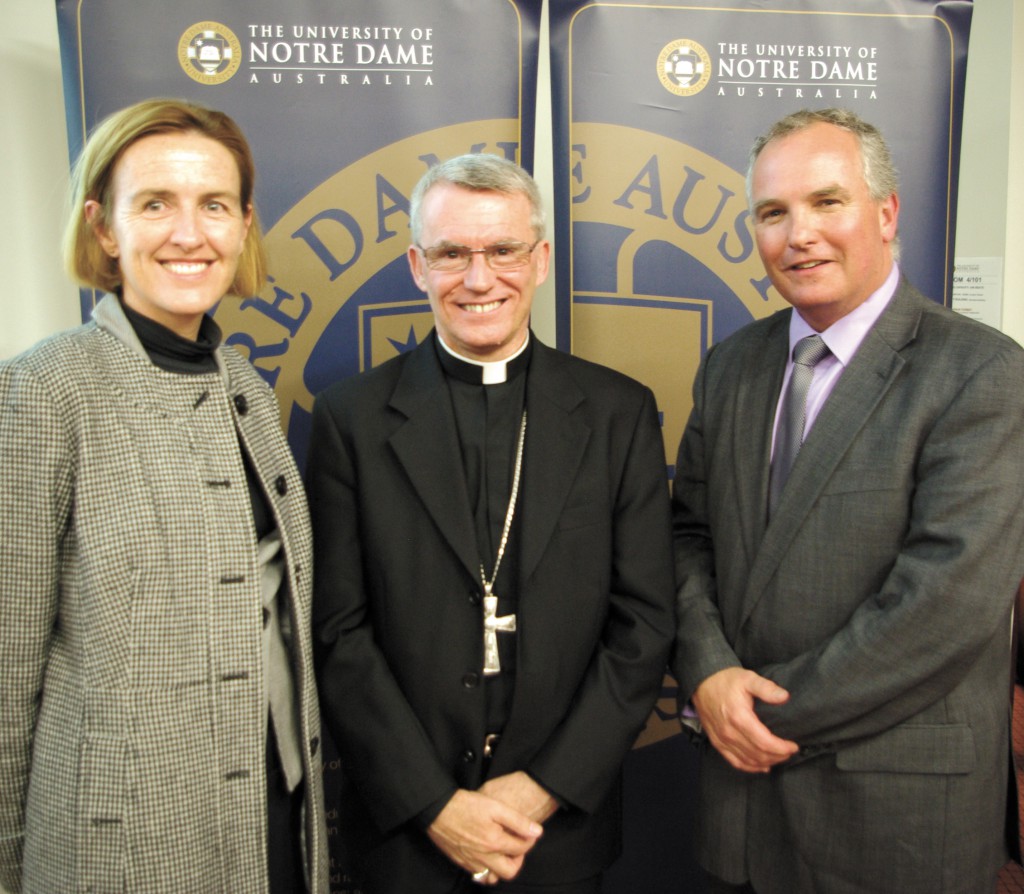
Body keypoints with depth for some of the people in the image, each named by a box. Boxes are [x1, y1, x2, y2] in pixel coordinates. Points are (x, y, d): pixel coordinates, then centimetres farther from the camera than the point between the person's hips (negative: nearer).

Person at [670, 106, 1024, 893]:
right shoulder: (730, 366, 4)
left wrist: (779, 710, -15)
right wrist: (708, 674, -11)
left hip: (899, 802, -4)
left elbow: (950, 598, -21)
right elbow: (689, 534, 5)